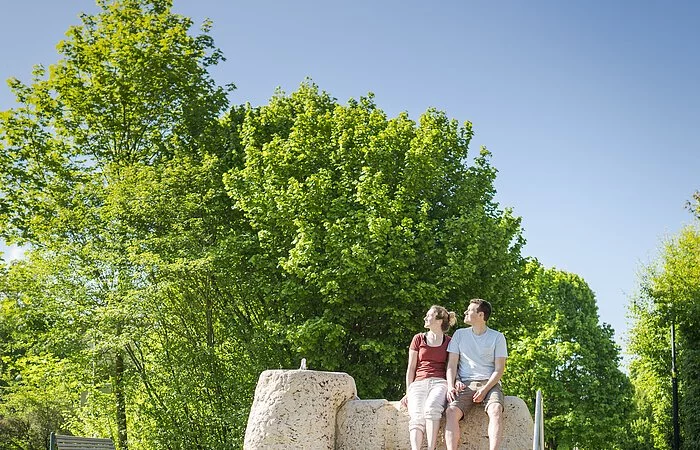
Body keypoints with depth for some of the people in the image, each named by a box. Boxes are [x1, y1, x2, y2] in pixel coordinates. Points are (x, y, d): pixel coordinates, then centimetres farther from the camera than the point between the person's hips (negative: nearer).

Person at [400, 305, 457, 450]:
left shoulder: (449, 342, 15)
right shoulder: (419, 339, 18)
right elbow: (411, 367, 15)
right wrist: (408, 393, 6)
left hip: (439, 382, -1)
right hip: (419, 382, 1)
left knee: (432, 407, -36)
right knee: (417, 417, -28)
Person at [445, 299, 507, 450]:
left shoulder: (497, 337, 9)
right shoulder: (460, 334, 16)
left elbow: (499, 369, 3)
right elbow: (452, 364, 10)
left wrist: (485, 389, -13)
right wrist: (451, 385, -8)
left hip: (489, 384, -2)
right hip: (465, 384, 2)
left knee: (496, 409, -35)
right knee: (451, 412, -30)